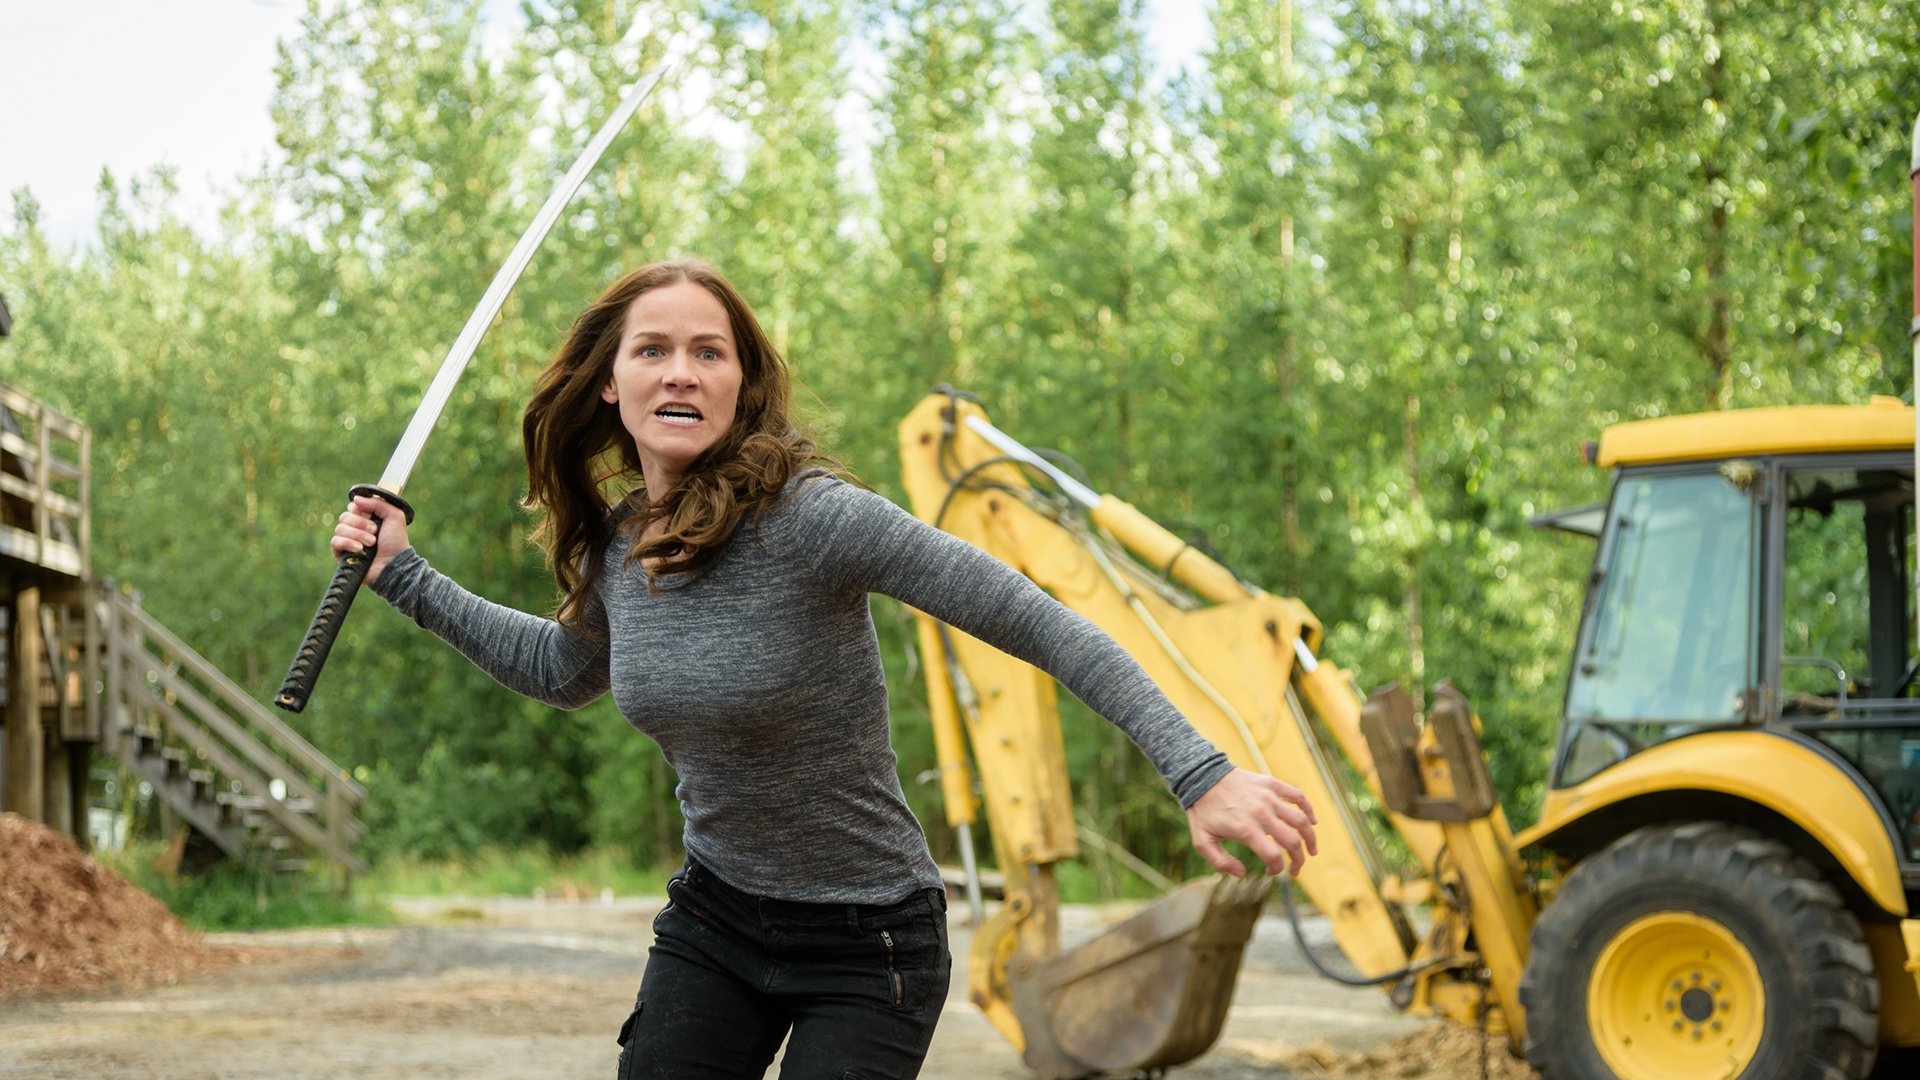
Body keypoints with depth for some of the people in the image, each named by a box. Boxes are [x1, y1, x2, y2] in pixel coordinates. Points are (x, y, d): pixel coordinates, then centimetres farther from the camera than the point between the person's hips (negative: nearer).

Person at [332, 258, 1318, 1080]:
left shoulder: (807, 519, -24)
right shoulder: (616, 543, -3)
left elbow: (1032, 621, -26)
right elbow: (562, 671, 21)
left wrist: (1199, 775, -32)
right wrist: (403, 577, 18)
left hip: (867, 943, -6)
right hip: (714, 919, 6)